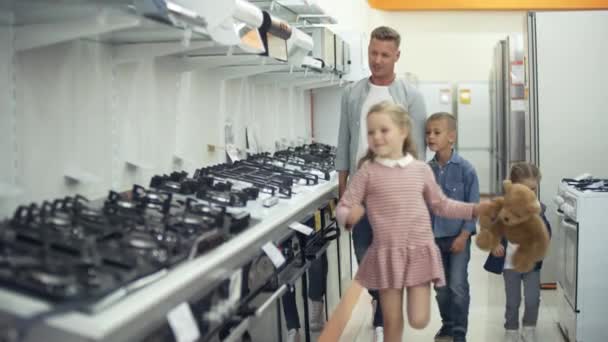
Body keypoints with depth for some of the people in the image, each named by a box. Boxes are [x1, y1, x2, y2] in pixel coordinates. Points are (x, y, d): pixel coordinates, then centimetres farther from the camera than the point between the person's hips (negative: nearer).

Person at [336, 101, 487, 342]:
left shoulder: (421, 169, 1)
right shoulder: (368, 170, -6)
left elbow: (440, 204, 16)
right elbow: (343, 208, -4)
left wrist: (475, 209, 7)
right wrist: (349, 217, -27)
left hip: (420, 251, 1)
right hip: (386, 253, -1)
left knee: (419, 321, 0)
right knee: (392, 322, 6)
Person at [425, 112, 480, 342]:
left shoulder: (465, 169, -12)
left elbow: (473, 206, -10)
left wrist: (463, 236, -13)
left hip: (458, 237, -4)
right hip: (434, 237, 4)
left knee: (458, 287, -3)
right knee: (440, 287, 13)